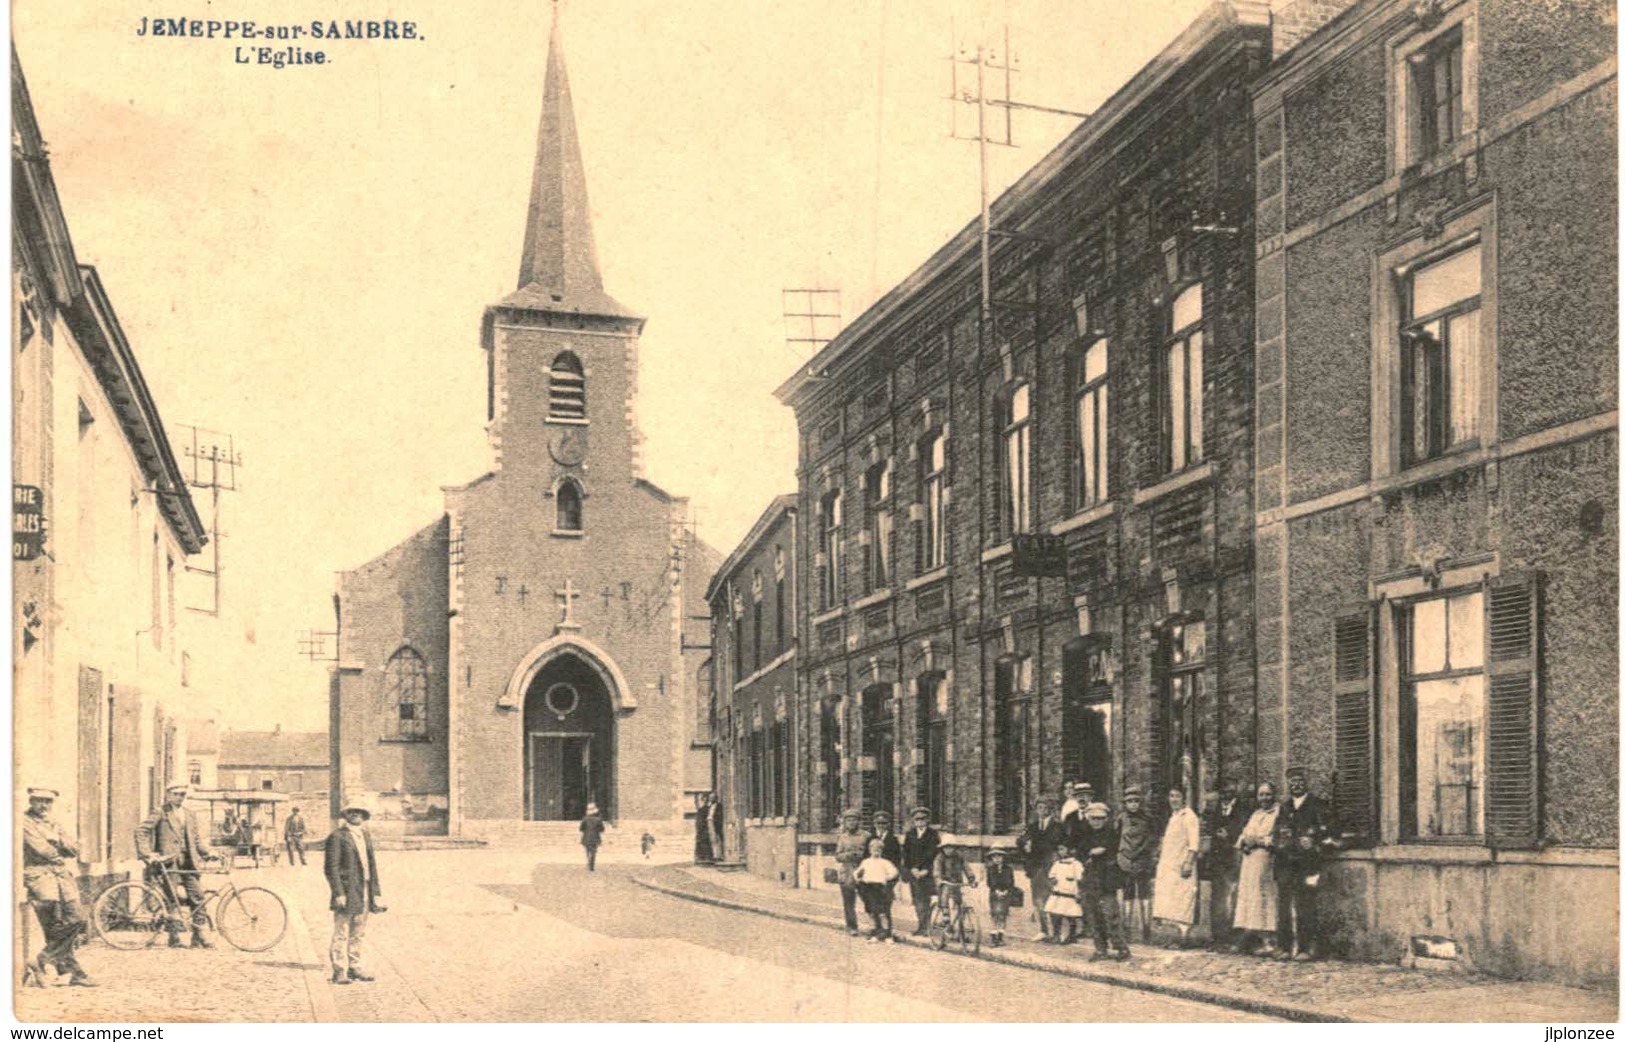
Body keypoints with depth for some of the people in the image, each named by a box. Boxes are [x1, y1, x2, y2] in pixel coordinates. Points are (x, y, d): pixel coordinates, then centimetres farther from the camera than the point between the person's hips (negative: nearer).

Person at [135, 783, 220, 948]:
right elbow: (141, 832, -4)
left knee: (197, 897, -1)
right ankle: (174, 937, 3)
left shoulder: (190, 815, 18)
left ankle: (198, 936, 5)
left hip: (188, 862, 5)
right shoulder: (161, 813, 2)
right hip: (168, 861, -5)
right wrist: (147, 854, -13)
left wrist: (208, 852, 5)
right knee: (173, 900, -5)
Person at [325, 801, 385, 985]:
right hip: (347, 893, -7)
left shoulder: (365, 836, 16)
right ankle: (339, 972, 2)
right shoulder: (337, 836, -6)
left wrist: (375, 893, 13)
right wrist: (338, 893, -16)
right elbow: (330, 867, -11)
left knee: (357, 934, 13)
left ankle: (354, 968, 22)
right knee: (341, 935, -3)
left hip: (364, 893, 7)